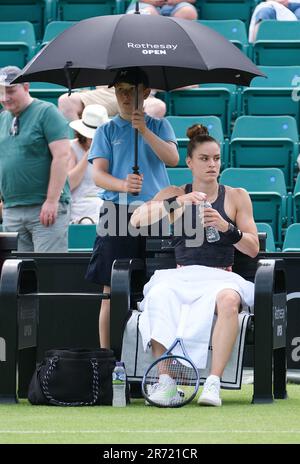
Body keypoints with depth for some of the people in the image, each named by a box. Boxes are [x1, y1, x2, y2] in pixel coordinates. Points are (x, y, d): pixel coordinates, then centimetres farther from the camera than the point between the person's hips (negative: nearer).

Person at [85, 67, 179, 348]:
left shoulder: (159, 126, 12)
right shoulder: (107, 131, 11)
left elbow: (173, 158, -5)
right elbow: (98, 174, 0)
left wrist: (144, 130, -16)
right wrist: (123, 185, -20)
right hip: (116, 212, 0)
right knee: (112, 290, -3)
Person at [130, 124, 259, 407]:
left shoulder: (236, 197, 14)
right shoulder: (174, 194, 15)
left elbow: (253, 248, 9)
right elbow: (136, 221, -1)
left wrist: (227, 228, -10)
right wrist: (178, 203, -13)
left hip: (220, 276, 0)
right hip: (181, 275, 1)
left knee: (228, 299, -38)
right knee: (159, 296, -36)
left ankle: (213, 383, -38)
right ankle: (165, 382, -34)